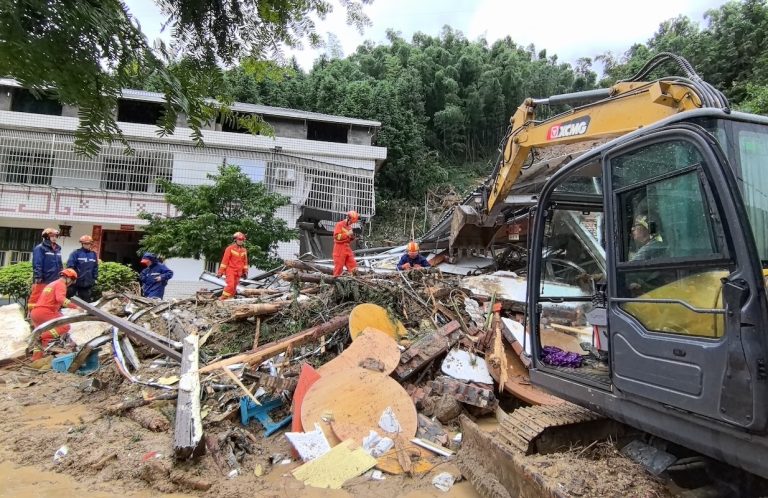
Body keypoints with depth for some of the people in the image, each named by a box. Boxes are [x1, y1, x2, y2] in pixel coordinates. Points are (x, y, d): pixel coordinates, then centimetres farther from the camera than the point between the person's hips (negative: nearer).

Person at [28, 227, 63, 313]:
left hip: (54, 281, 7)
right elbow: (37, 264, -12)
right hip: (43, 280, -7)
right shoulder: (40, 248, -5)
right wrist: (37, 277, -18)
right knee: (37, 299, -4)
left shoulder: (57, 249, 16)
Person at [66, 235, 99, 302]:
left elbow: (95, 267, 13)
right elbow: (70, 266, -11)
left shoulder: (93, 254, 8)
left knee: (86, 301, 11)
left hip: (87, 283, 4)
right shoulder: (76, 253, -6)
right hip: (75, 281, -4)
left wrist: (95, 278, 11)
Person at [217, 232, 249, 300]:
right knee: (230, 285, -20)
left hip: (238, 272, 5)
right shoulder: (230, 248, -6)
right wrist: (221, 271, -7)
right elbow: (224, 260, -6)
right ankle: (223, 298, -12)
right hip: (230, 270, -5)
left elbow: (245, 261, 18)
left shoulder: (244, 250, 10)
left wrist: (245, 271, 14)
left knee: (234, 287, 5)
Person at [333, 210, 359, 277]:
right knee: (339, 266, -4)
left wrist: (352, 237, 4)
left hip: (347, 248, 7)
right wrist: (347, 234, -18)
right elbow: (336, 236, -17)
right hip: (340, 248, -7)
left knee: (353, 266, 2)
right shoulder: (339, 224, -7)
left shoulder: (349, 227, 14)